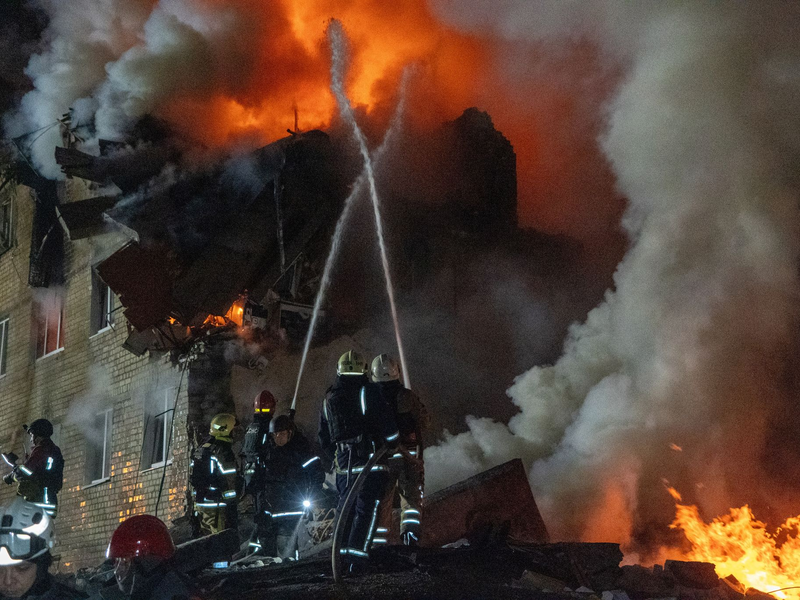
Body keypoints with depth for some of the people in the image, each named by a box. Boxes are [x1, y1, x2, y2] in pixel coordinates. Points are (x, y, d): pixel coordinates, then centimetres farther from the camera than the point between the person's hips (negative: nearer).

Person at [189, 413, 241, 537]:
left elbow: (193, 478, 17)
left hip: (200, 503, 9)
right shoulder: (224, 452, -15)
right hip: (218, 506, -9)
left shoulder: (201, 450, 13)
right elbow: (230, 482, -17)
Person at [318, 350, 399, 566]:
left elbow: (324, 440, 19)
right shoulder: (368, 391, -4)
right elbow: (386, 421, -10)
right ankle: (357, 552, -13)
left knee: (345, 505, 15)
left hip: (343, 460, 5)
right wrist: (392, 439, 9)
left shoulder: (329, 399, 13)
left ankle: (340, 551, 15)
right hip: (369, 458, -5)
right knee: (367, 507, -5)